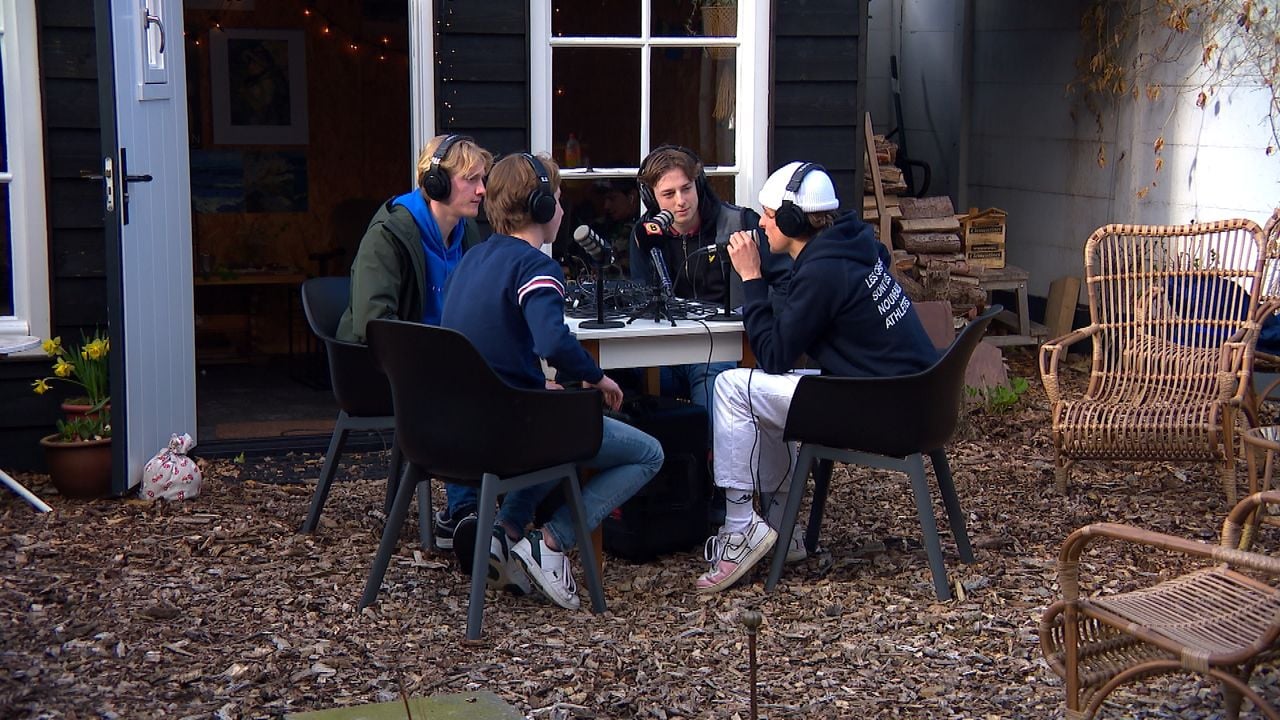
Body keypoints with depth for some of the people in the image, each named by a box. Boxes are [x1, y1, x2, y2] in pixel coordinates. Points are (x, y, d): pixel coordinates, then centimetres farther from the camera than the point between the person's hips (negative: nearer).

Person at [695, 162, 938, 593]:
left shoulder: (822, 271, -18)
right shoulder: (853, 248, 11)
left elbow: (774, 355, -12)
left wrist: (751, 278, -7)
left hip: (884, 411, -10)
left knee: (733, 386, -8)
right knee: (767, 390, 24)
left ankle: (741, 528, -5)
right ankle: (781, 532, 23)